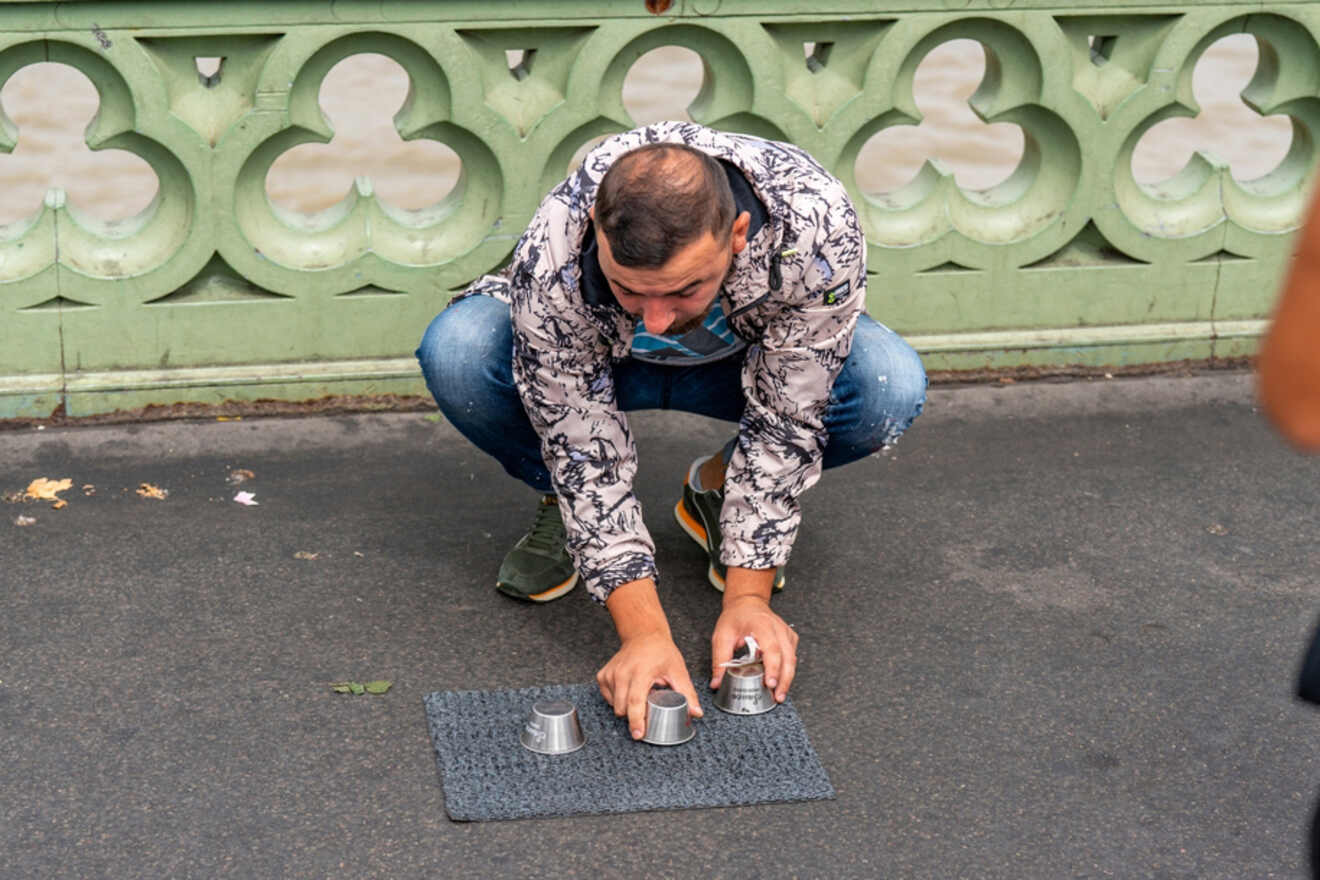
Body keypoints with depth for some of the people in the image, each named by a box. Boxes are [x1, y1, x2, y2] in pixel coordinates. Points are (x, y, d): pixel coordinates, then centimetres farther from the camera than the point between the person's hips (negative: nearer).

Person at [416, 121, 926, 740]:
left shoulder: (818, 227, -38)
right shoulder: (551, 261, -38)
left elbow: (785, 422, -27)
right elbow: (584, 449, -30)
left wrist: (747, 598, -30)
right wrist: (644, 633, -36)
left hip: (752, 358, 1)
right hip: (598, 361, -1)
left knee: (892, 387, -31)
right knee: (457, 353, -33)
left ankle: (717, 489, 0)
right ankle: (562, 508, -1)